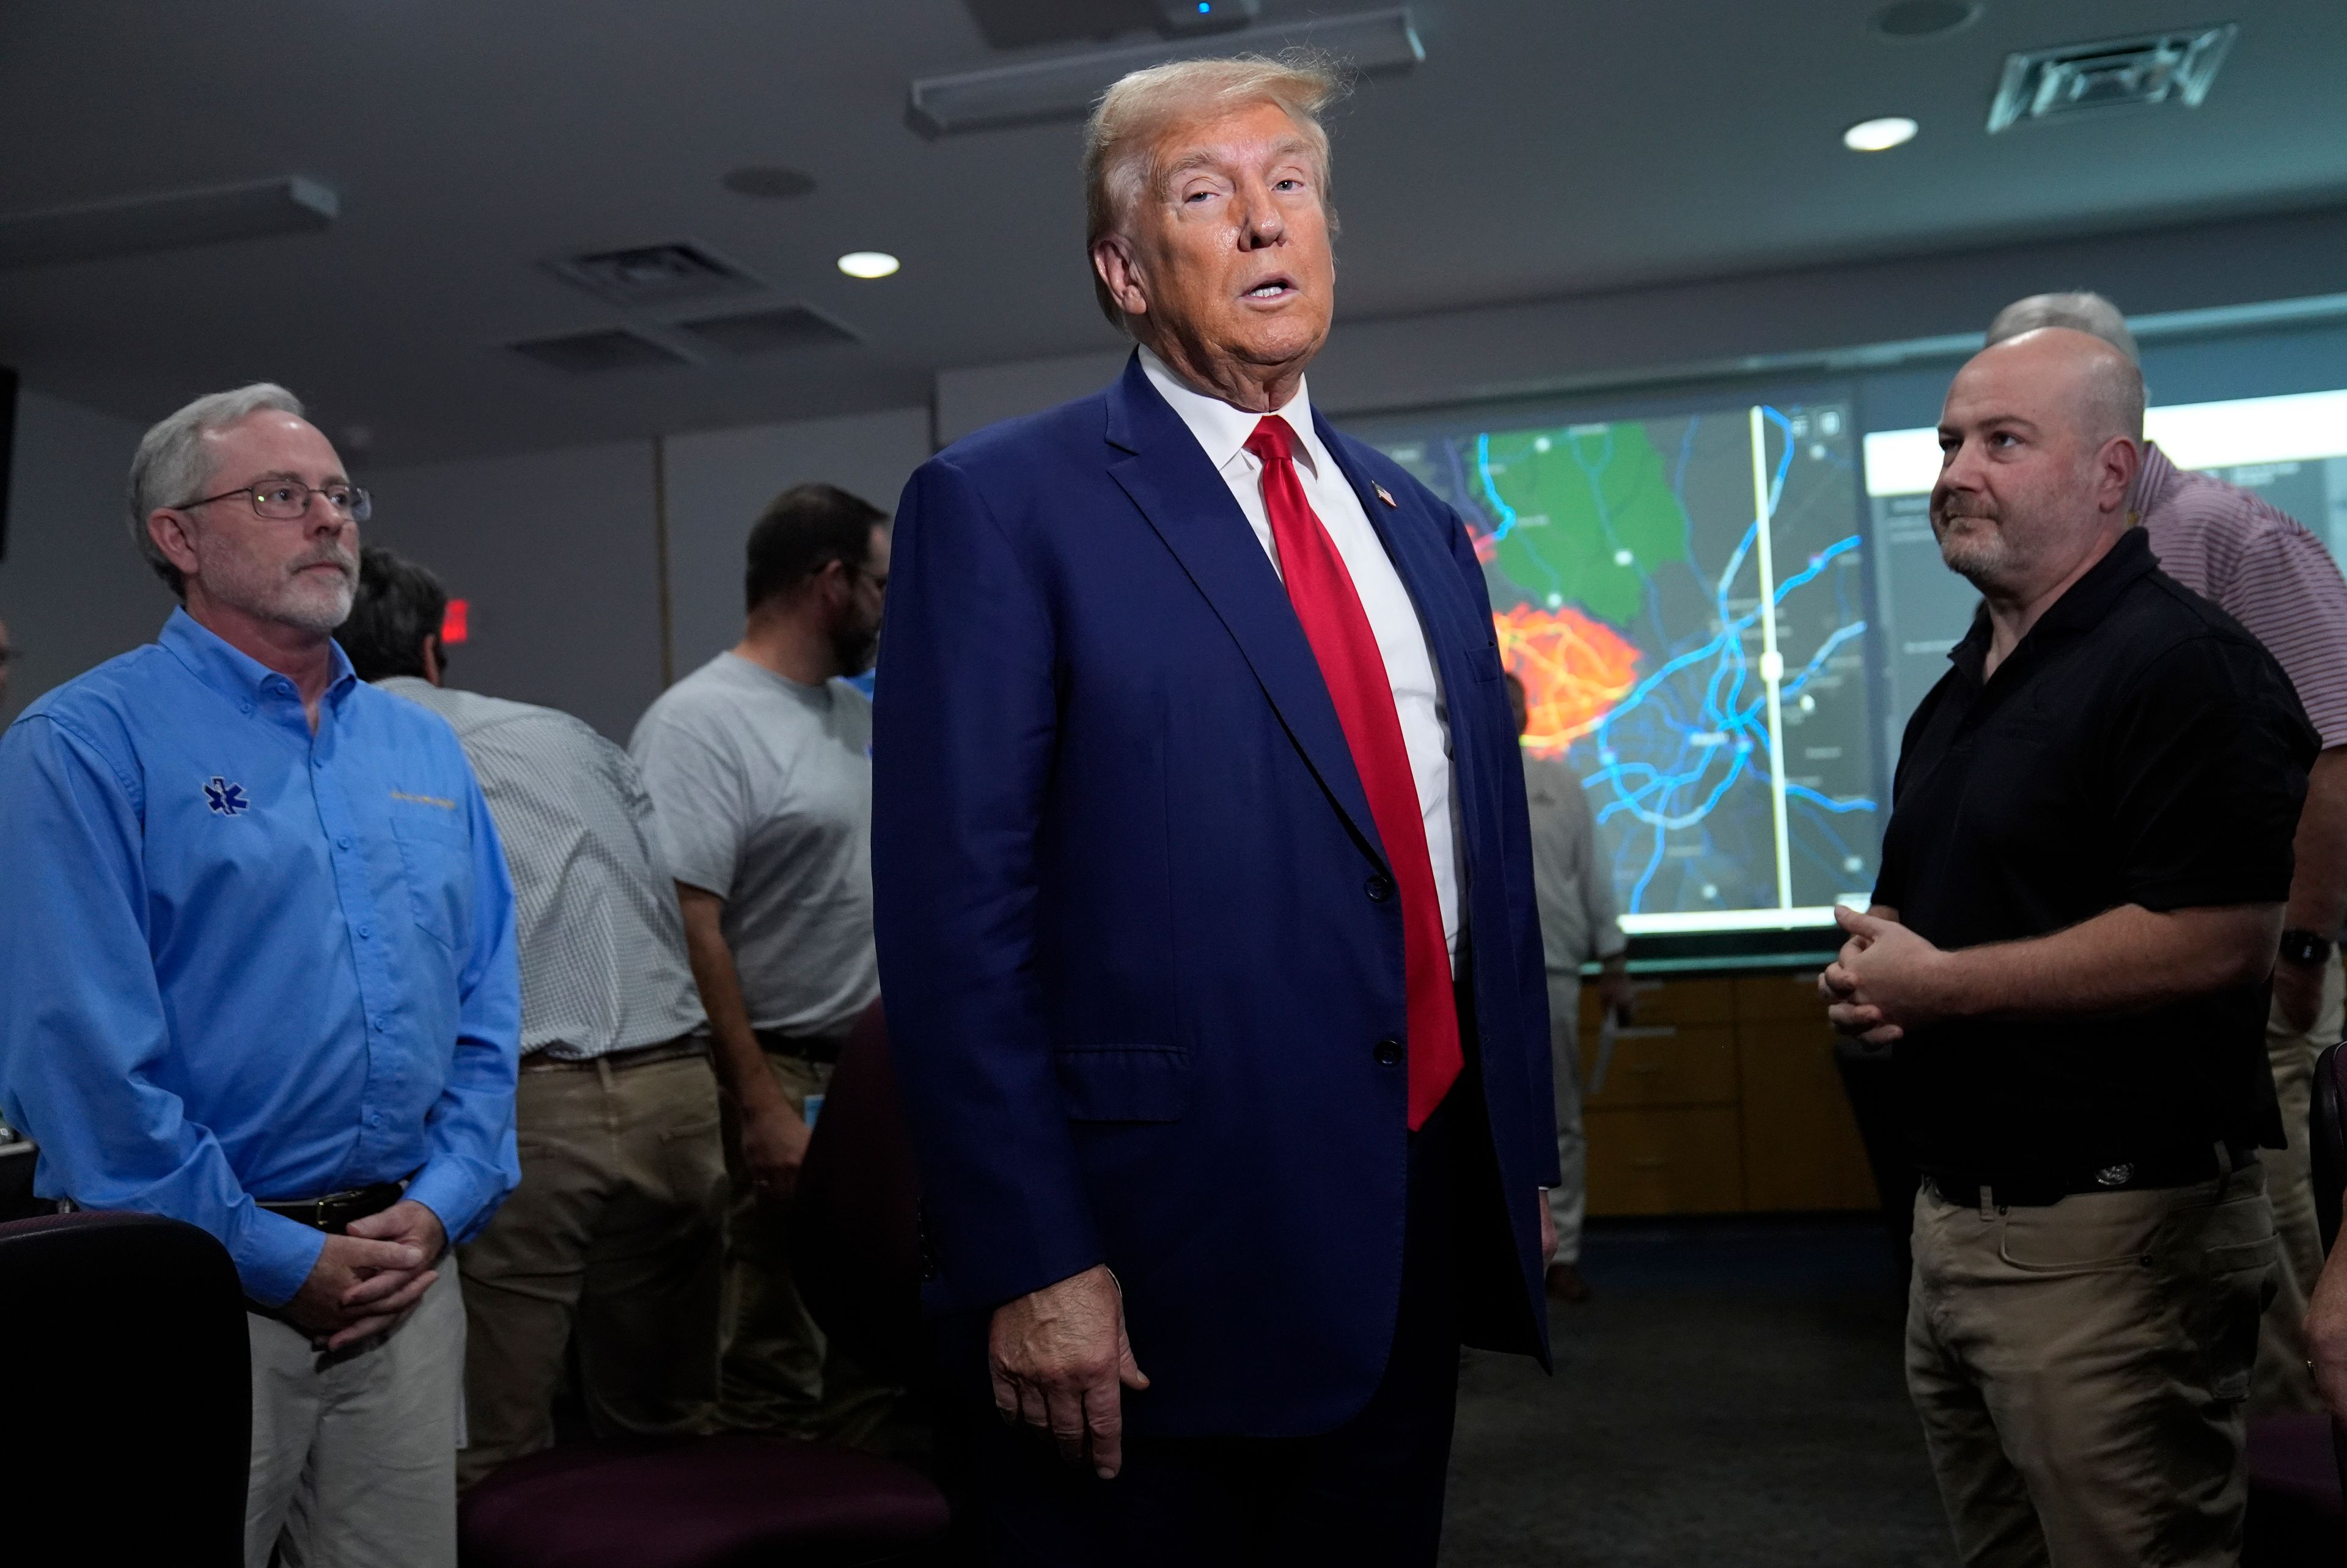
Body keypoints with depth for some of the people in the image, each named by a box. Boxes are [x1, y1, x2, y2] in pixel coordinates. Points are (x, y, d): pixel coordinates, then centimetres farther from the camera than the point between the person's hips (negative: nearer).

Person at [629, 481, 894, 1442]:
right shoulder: (701, 722, -13)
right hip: (780, 1083, -9)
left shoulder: (858, 713, 14)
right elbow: (686, 926, -20)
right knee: (773, 1379, -3)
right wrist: (760, 1103, -22)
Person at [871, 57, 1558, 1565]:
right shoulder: (1000, 505, -7)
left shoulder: (1419, 526, 13)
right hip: (1157, 1266, -6)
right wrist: (1028, 1264, -17)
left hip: (1426, 1227, 6)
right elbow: (955, 914, -13)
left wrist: (1527, 1162, 14)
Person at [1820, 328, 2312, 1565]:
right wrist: (1868, 979, 2)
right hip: (1957, 1219, 9)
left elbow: (2220, 941, -24)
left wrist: (1938, 983, -17)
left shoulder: (2184, 663, -13)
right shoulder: (1965, 684, 14)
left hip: (2115, 1236, -9)